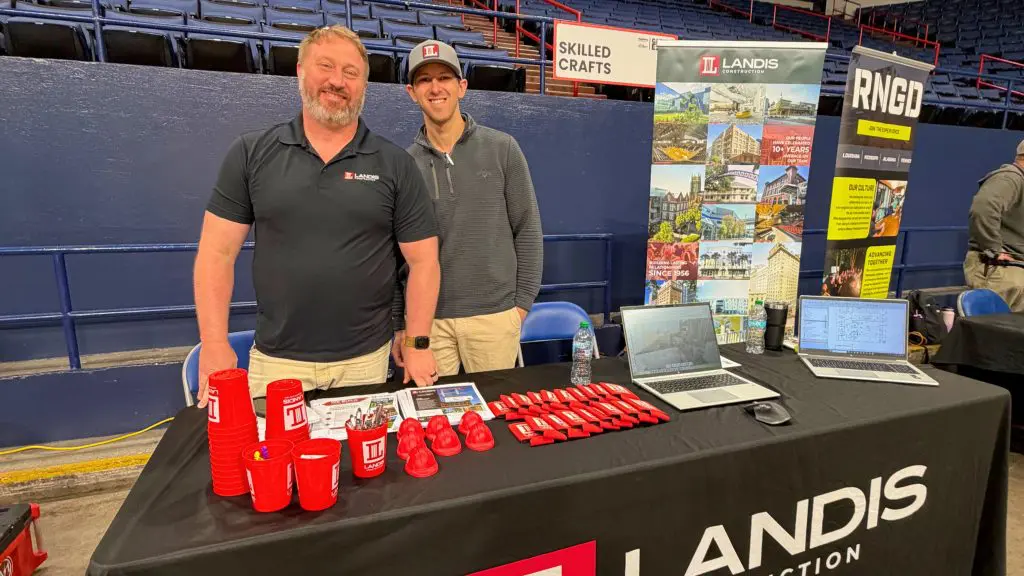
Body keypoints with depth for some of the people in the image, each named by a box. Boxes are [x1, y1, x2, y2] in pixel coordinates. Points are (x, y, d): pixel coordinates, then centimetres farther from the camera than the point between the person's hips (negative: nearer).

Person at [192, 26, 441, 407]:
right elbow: (218, 253, 1)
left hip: (364, 359, 0)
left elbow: (422, 260, -3)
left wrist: (418, 344, -6)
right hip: (274, 358, 1)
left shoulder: (396, 165, -2)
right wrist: (214, 345, -4)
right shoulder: (250, 154, 1)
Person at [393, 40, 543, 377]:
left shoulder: (503, 149, 0)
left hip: (494, 315, -1)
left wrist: (522, 302, -3)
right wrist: (399, 323, 5)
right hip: (426, 318, 1)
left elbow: (527, 230, 1)